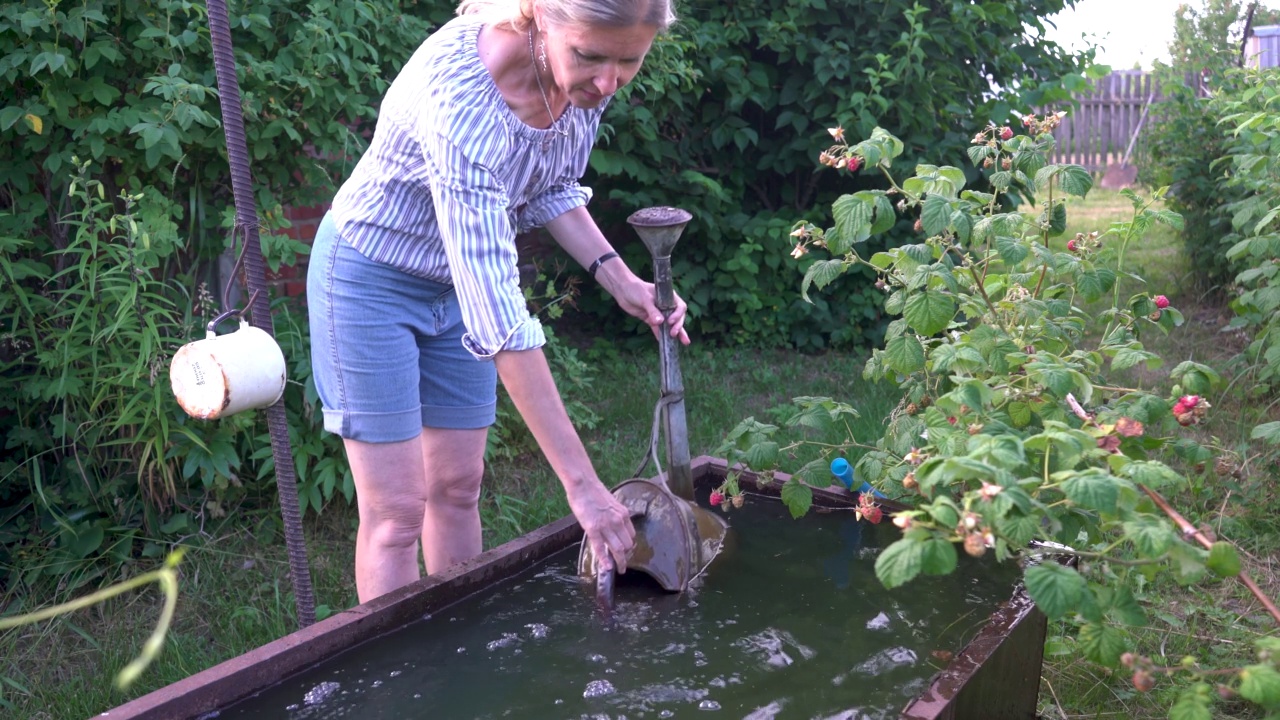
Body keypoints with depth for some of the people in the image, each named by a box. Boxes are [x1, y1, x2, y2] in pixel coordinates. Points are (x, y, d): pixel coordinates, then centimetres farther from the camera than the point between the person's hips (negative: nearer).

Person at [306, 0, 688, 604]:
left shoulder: (586, 76, -16)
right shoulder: (460, 98, -37)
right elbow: (499, 317, -39)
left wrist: (619, 279, -11)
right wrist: (581, 483, -37)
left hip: (461, 277, 6)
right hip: (373, 277, -6)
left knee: (457, 488, 12)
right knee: (397, 511, -2)